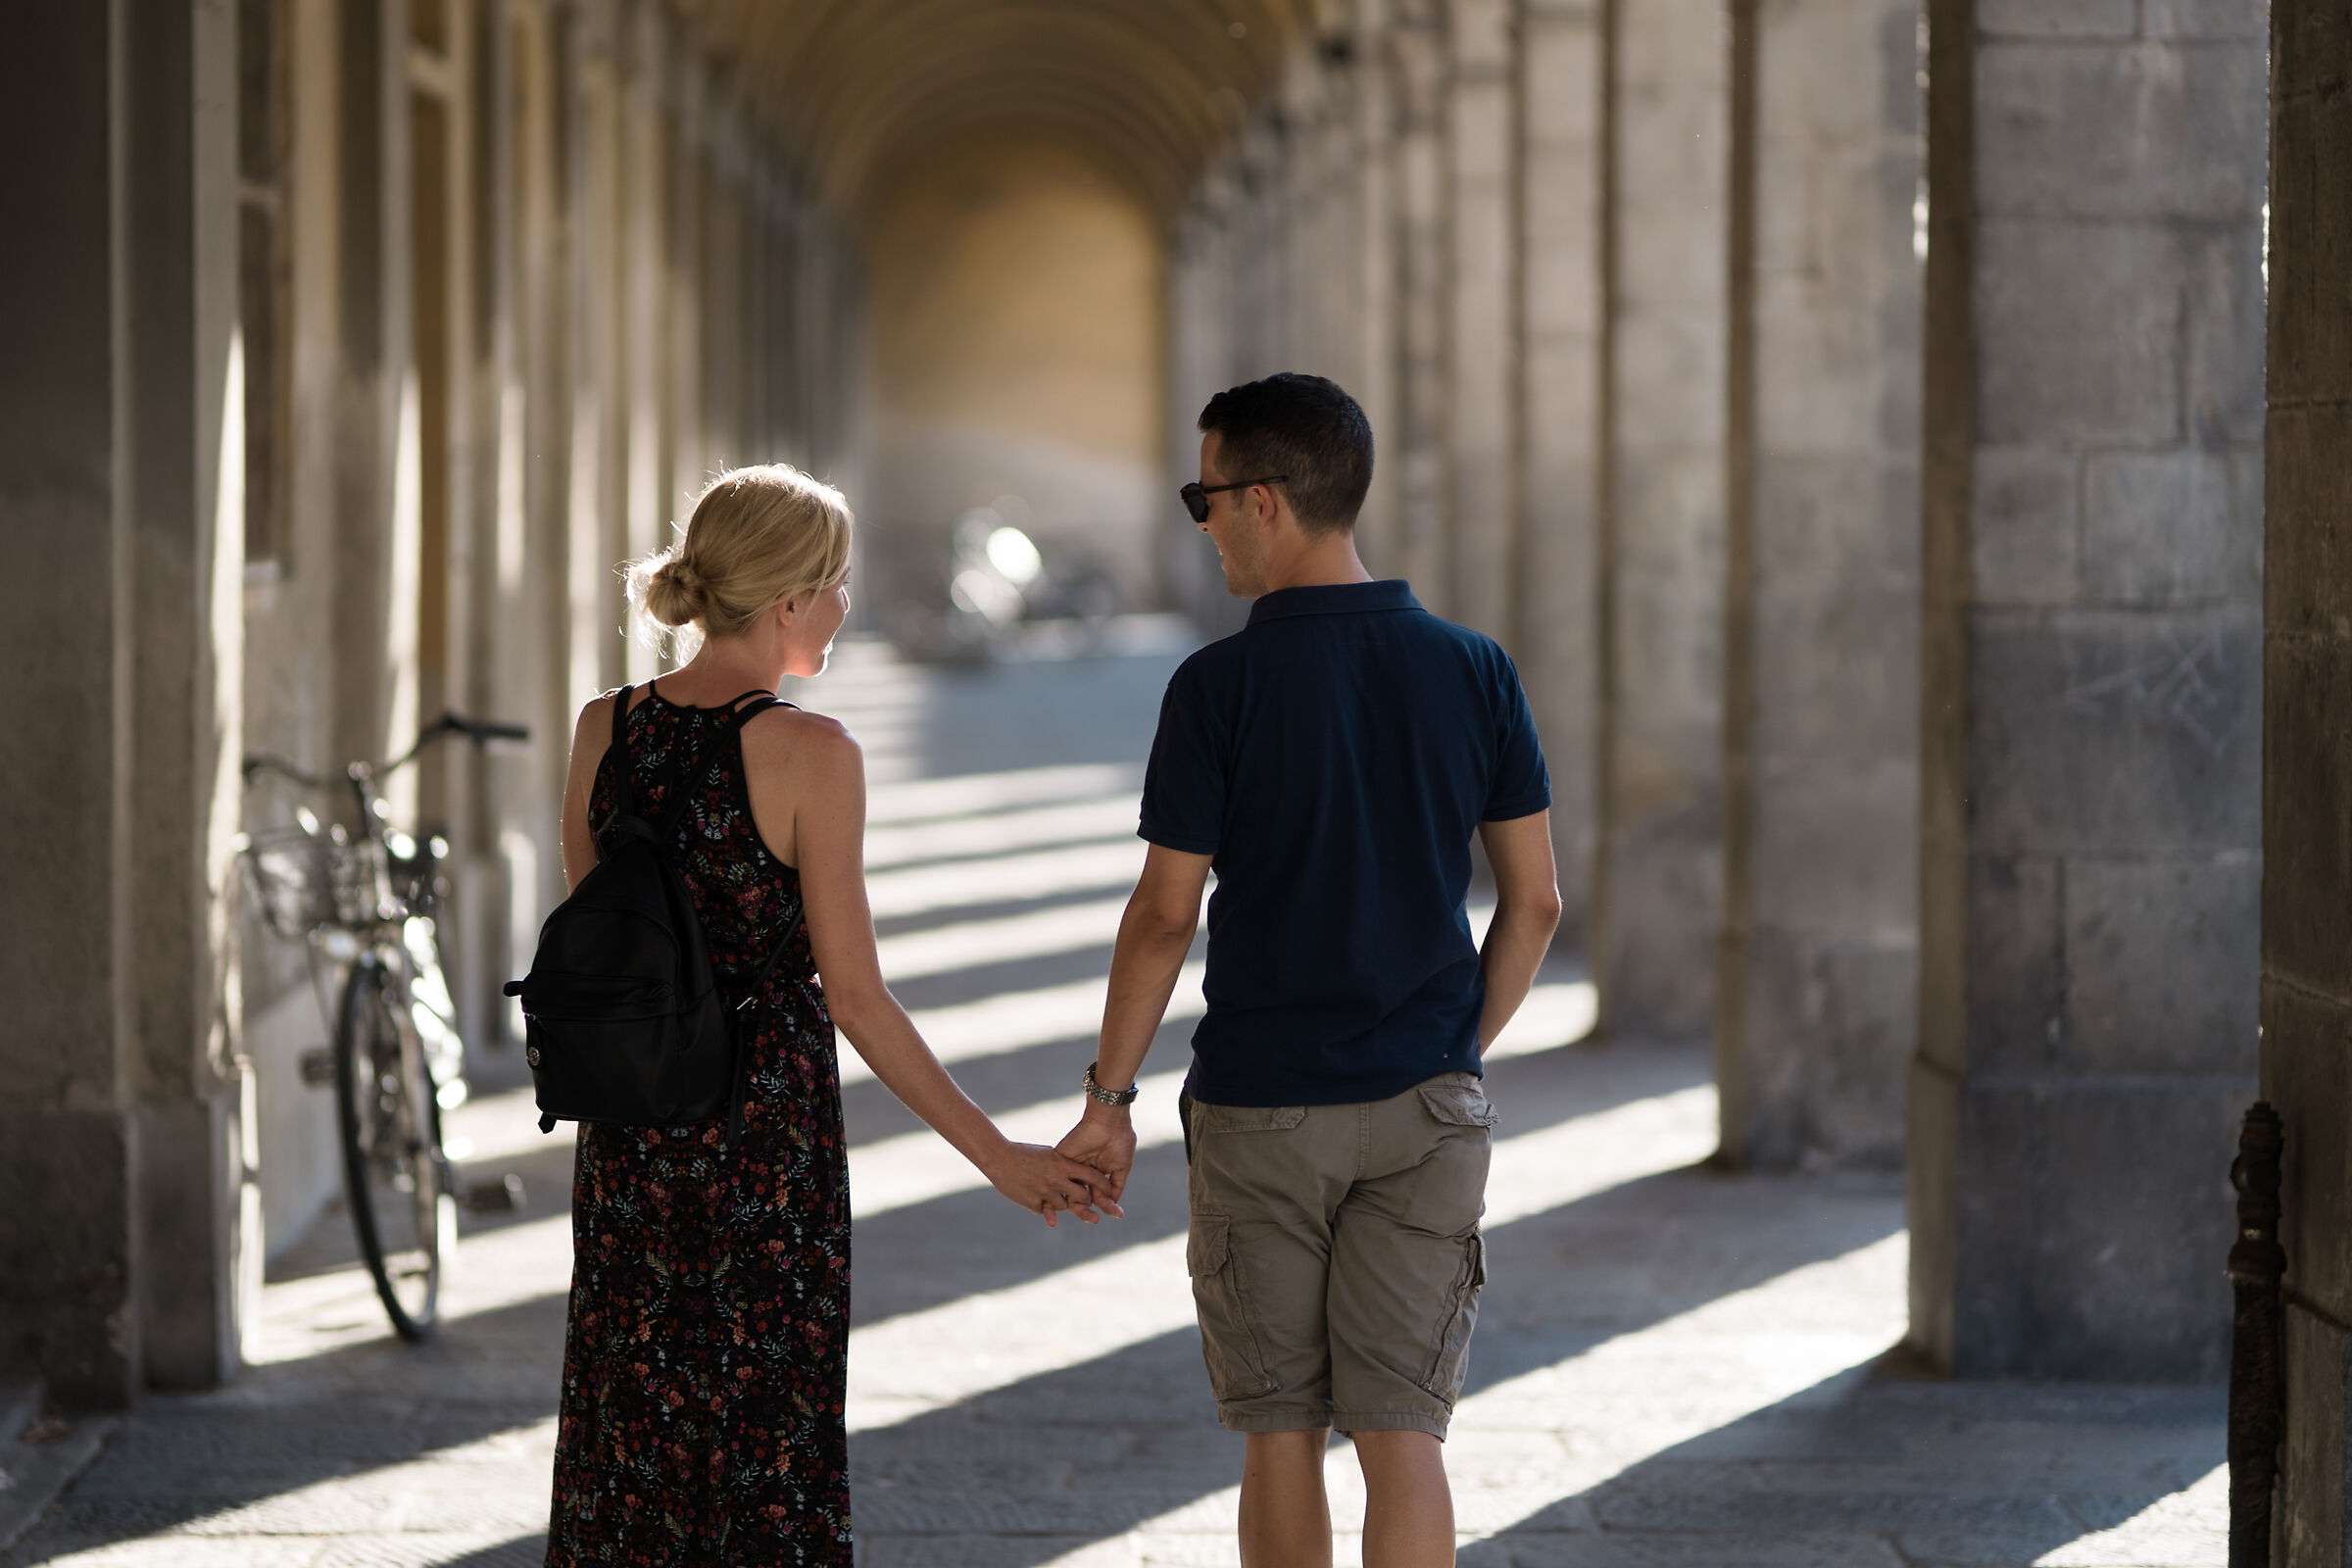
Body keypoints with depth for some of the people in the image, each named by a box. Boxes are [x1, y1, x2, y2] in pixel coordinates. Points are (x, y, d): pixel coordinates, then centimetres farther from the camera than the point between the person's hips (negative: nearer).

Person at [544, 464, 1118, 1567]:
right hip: (768, 1127, -5)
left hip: (629, 1118, 5)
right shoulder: (809, 754, -15)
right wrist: (998, 1155, -8)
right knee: (765, 1438, 6)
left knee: (629, 1434, 14)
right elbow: (854, 998, -14)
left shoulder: (605, 730, 0)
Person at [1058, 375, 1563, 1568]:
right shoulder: (1471, 670, 0)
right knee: (1402, 1437, 1)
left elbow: (1165, 914, -9)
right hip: (1425, 1110, 2)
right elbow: (1534, 901, 3)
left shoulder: (1220, 686, -11)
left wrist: (1108, 1096, 1)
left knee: (1283, 1434, 10)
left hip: (1261, 1108, -2)